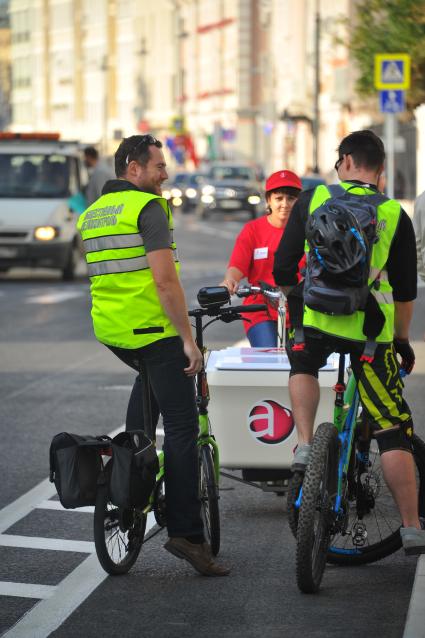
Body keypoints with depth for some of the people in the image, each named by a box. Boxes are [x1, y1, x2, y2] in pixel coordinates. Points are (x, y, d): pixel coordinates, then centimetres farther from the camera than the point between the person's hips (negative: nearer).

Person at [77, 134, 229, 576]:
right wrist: (188, 338, -16)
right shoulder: (148, 207, -11)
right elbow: (165, 280, -19)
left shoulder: (89, 215, 15)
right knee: (182, 429, -5)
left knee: (151, 378, 39)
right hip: (153, 328, -8)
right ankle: (185, 532, -10)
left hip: (109, 330, 8)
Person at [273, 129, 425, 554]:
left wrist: (293, 294, 28)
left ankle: (305, 446, 15)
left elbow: (282, 270, 7)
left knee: (303, 365, 36)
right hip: (372, 330, 0)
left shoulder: (313, 200, 5)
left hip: (319, 317, 1)